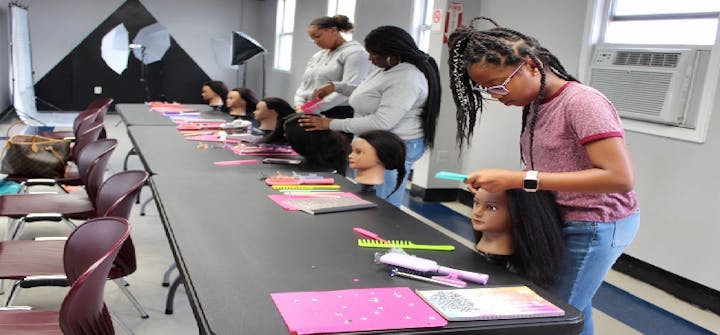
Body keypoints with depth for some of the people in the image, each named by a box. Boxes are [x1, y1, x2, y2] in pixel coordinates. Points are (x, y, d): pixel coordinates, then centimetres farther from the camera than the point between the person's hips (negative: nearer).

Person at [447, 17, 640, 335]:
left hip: (596, 226, -7)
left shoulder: (583, 103, -21)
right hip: (563, 222, 7)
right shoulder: (536, 105, 4)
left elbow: (619, 177, -28)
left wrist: (521, 179, -32)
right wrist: (506, 182, -10)